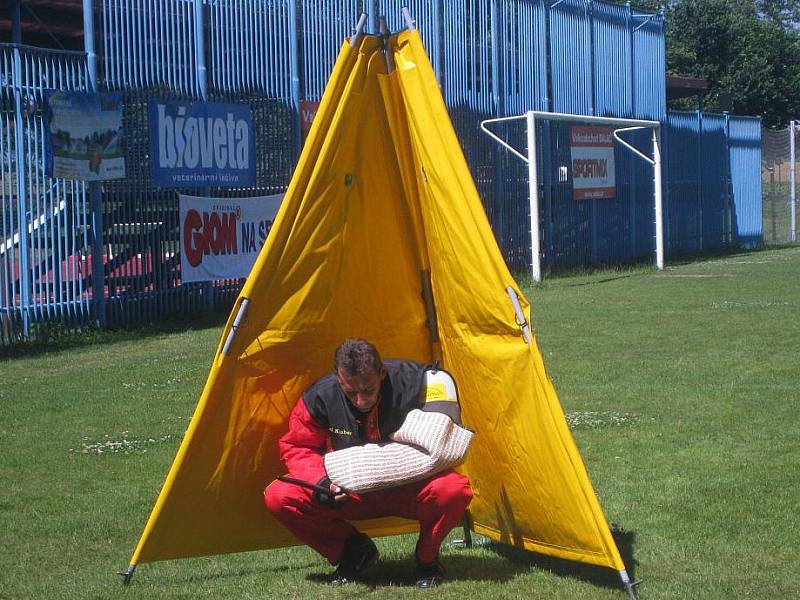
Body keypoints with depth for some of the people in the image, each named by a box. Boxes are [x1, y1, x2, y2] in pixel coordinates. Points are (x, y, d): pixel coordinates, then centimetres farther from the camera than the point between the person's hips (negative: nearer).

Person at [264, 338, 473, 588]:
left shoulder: (412, 382, -24)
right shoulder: (321, 396, -19)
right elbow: (297, 448, -5)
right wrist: (323, 483, -23)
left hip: (409, 488, -2)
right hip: (351, 495, 2)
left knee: (453, 490, -36)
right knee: (278, 497, -21)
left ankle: (427, 559, -4)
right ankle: (354, 552, 2)